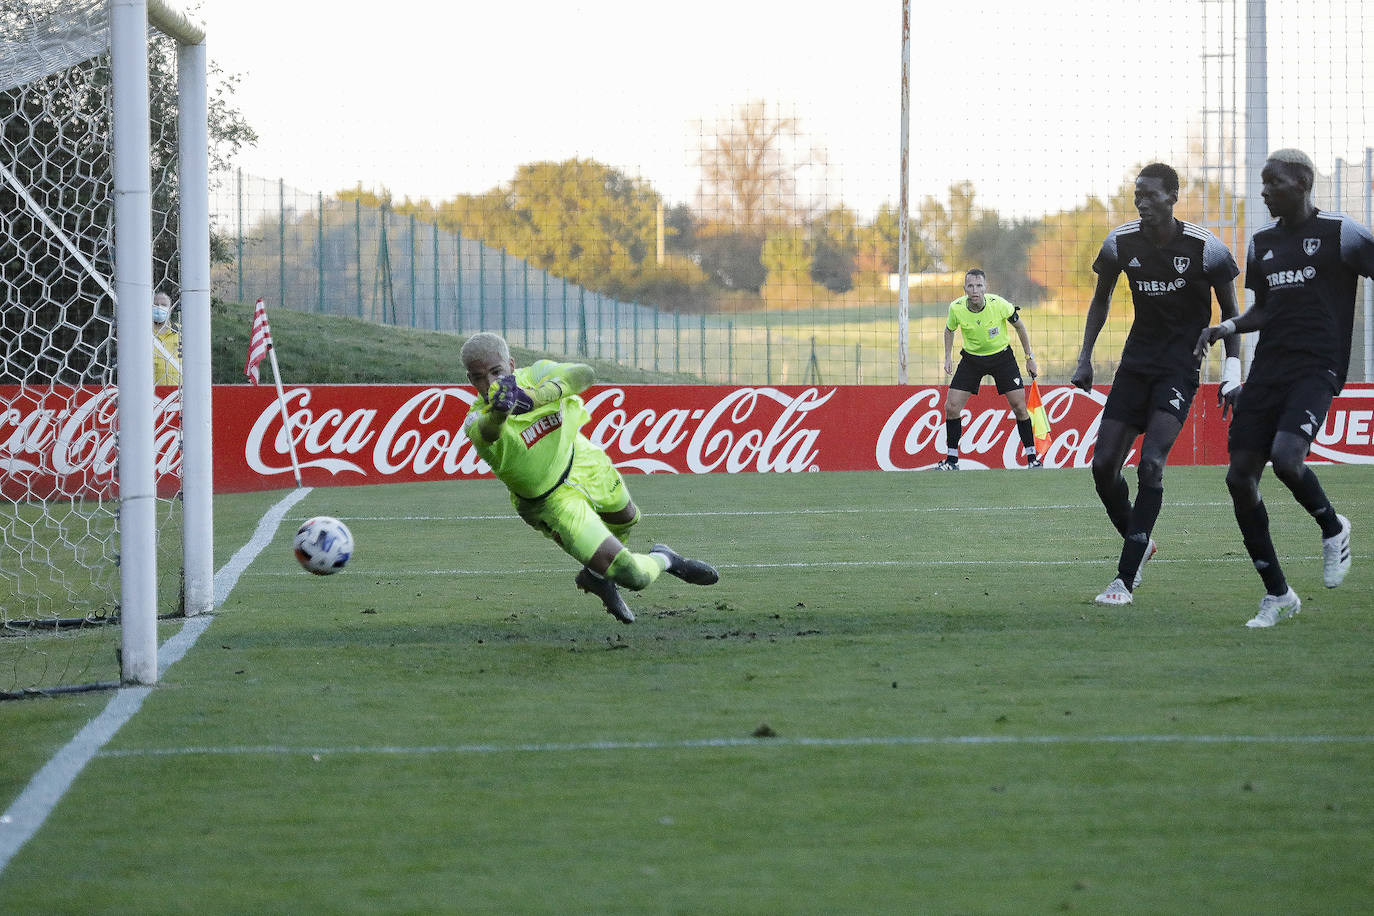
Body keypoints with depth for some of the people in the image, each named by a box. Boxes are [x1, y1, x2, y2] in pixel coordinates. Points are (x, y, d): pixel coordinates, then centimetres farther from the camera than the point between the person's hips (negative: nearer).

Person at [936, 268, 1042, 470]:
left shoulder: (999, 305, -24)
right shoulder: (957, 308, -18)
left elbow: (1019, 326, -5)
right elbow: (949, 330, 5)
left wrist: (1029, 357, 0)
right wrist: (948, 357, -2)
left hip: (1001, 356, -2)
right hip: (971, 358, 2)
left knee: (1019, 406, -8)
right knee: (951, 407, -8)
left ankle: (1032, 458, 5)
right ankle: (951, 460, 6)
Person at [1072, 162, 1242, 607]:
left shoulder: (1205, 249, -12)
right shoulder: (1121, 243, -2)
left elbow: (1230, 312, 1)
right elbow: (1101, 300, 16)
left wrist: (1232, 368, -10)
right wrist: (1085, 357, 10)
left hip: (1180, 368, -4)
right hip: (1136, 364, 4)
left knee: (1151, 462, -20)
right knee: (1104, 464, -3)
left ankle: (1125, 579, -20)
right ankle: (1139, 544, 24)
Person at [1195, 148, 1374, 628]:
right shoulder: (1263, 243, 15)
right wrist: (1228, 328, 7)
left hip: (1317, 368, -7)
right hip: (1268, 368, 7)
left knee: (1286, 458, -29)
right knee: (1240, 476, -3)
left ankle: (1332, 528, 4)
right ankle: (1277, 594, 9)